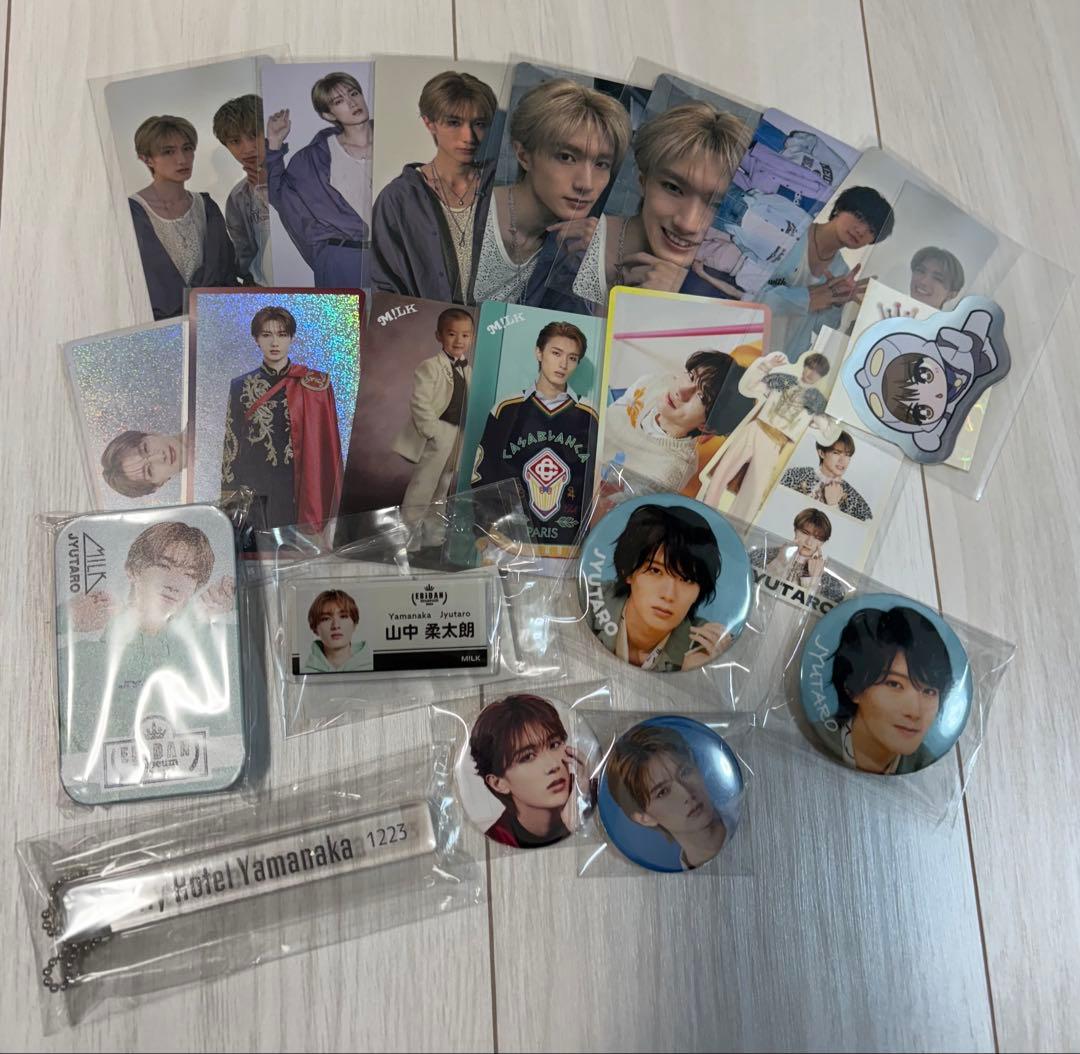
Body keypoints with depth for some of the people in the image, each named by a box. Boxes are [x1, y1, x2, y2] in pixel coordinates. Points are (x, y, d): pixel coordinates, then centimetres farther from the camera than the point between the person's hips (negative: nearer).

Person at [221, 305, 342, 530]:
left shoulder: (315, 385, 2)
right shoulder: (241, 385, 7)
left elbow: (327, 446, 2)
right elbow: (232, 445, 7)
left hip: (301, 488, -1)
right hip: (255, 491, 1)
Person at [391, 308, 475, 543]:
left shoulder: (467, 369, 11)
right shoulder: (430, 367, -14)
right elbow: (420, 402, -20)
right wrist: (433, 432, -23)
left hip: (458, 438, 8)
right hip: (436, 438, -8)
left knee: (443, 487, 18)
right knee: (422, 487, -4)